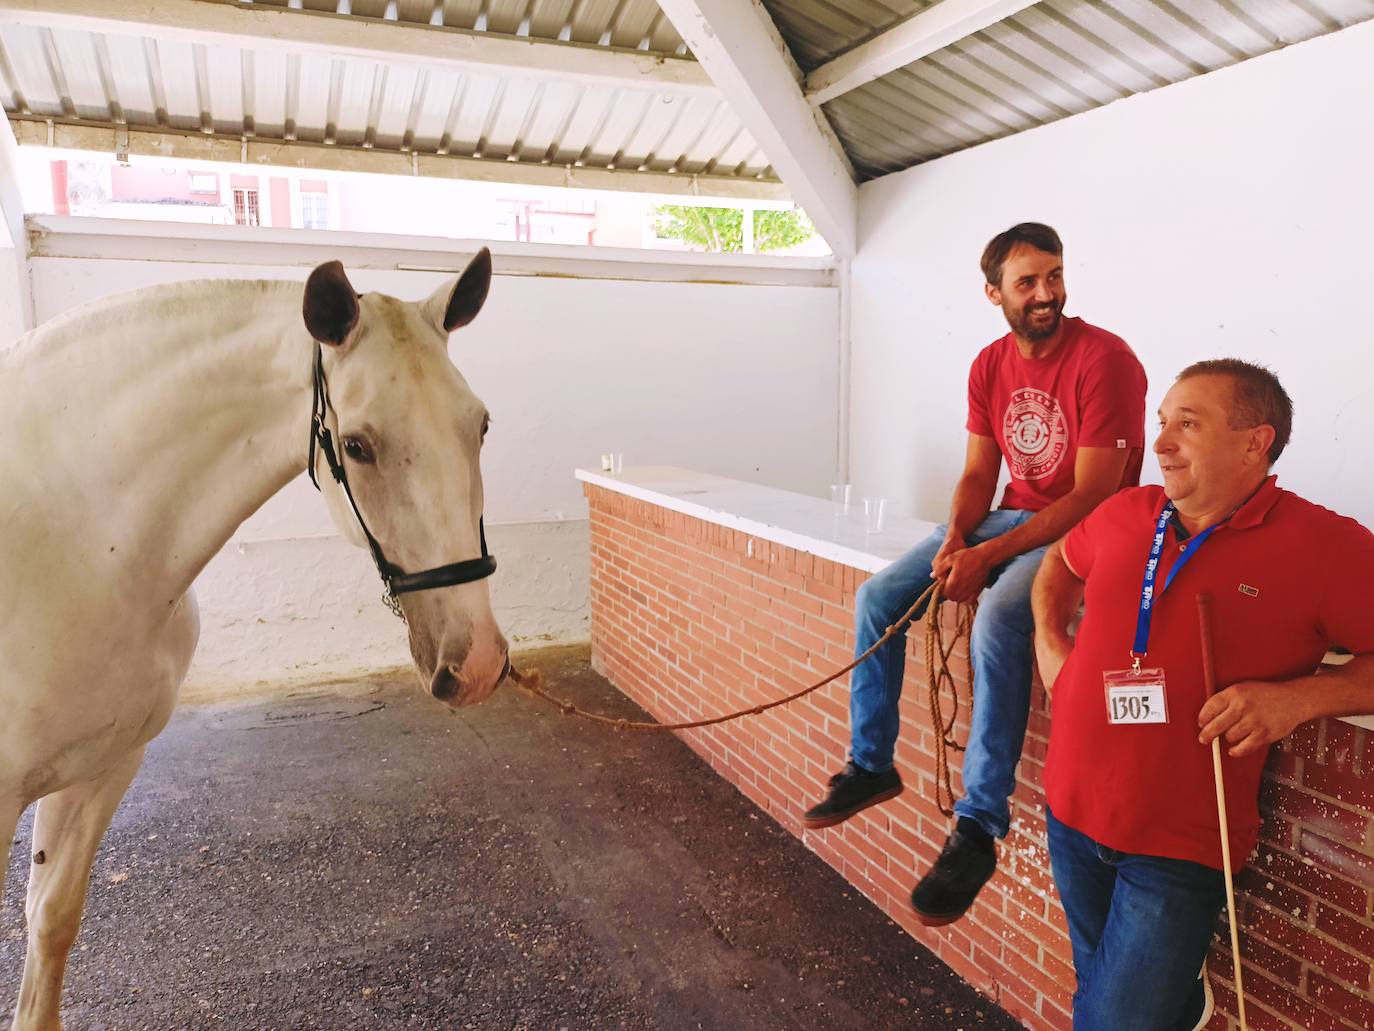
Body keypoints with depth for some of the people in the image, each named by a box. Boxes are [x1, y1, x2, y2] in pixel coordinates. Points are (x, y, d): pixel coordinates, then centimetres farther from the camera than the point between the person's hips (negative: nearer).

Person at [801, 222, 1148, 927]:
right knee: (878, 597, -7)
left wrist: (987, 556, -24)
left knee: (998, 620, -36)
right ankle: (870, 765, 9)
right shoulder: (990, 366, 5)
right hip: (1011, 516, 7)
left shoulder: (1104, 359, -16)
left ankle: (978, 828, -25)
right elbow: (978, 474, 7)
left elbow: (1092, 496, -20)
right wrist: (955, 538, -14)